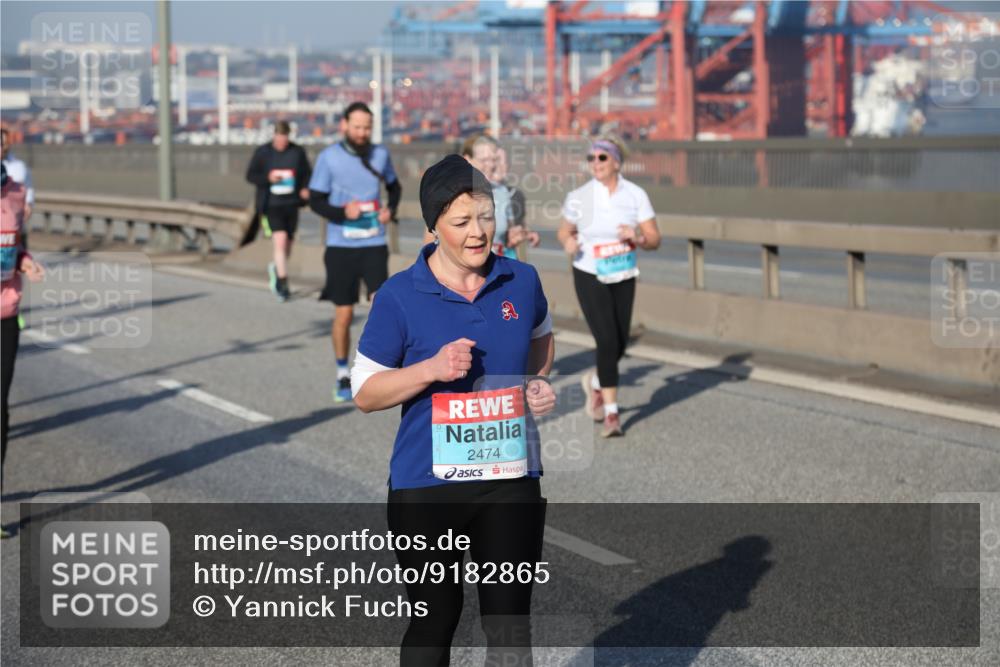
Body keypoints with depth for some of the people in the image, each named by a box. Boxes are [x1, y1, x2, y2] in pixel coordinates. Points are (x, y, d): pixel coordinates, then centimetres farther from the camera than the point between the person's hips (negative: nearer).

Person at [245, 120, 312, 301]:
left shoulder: (298, 152, 2)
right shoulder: (262, 152, -1)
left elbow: (308, 173, 10)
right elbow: (250, 175, 2)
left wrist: (306, 188, -10)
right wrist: (268, 178, -16)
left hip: (291, 205, 3)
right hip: (271, 205, -3)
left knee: (287, 245, 12)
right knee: (280, 241, -16)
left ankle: (276, 268, 44)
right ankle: (282, 283, -8)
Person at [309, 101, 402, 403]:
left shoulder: (380, 154, 4)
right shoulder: (329, 158, -5)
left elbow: (394, 186, 21)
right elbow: (316, 200, -2)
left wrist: (391, 209, 1)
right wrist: (342, 213, -19)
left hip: (374, 244, 2)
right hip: (341, 246, -1)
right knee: (343, 313, 4)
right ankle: (343, 376, 20)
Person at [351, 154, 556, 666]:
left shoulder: (521, 281, 1)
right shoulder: (399, 296, -9)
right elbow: (364, 392, -4)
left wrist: (538, 384, 3)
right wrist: (431, 369, -20)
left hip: (510, 478, 2)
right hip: (427, 485, -2)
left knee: (509, 622, 3)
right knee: (434, 620, 10)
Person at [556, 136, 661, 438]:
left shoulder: (636, 195, -6)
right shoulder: (579, 197, -9)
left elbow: (654, 240, -4)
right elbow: (564, 231, 7)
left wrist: (637, 238, -25)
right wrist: (568, 243, -16)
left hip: (622, 278, 3)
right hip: (589, 277, -3)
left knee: (619, 345, 9)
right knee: (608, 341, -15)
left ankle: (595, 383, 42)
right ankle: (611, 414, -6)